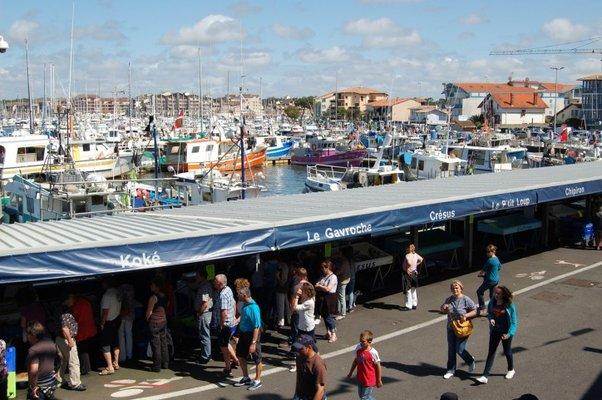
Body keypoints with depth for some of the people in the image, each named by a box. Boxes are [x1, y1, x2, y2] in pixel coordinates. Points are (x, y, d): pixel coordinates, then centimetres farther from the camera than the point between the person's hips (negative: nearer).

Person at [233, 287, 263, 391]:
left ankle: (257, 381, 23)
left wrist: (253, 343, -29)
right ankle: (246, 378, 36)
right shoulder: (245, 305, 2)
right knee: (241, 356, 19)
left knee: (257, 359, 7)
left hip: (252, 335, -10)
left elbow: (256, 327, -28)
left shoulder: (253, 308, -26)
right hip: (243, 334, 10)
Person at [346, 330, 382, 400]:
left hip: (369, 380, -7)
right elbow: (355, 360, 10)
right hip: (360, 378, 7)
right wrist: (350, 373, 18)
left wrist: (379, 380, -5)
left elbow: (378, 366, -13)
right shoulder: (358, 348, -7)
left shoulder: (373, 353, -23)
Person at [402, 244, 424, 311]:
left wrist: (407, 269, -24)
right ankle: (414, 304, 24)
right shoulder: (415, 255, 3)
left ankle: (408, 306, 4)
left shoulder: (407, 256, -22)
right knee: (413, 290, 17)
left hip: (408, 274, -8)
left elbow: (409, 263, -39)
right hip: (414, 273, 8)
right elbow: (421, 259, 20)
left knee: (408, 290, 0)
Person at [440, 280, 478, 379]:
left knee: (459, 350, -2)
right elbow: (443, 310, 18)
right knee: (451, 350, 9)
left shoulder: (466, 300, -11)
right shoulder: (449, 299, 5)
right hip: (451, 328, 5)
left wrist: (466, 315, -24)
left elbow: (475, 311, -8)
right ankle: (451, 370, 21)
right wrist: (444, 307, -5)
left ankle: (471, 361, 28)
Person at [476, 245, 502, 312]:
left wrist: (480, 274, 11)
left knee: (479, 292, 4)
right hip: (496, 280, 8)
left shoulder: (490, 260, -21)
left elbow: (484, 269, -11)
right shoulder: (497, 259, 5)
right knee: (492, 294, 17)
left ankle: (482, 308, 4)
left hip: (490, 280, -8)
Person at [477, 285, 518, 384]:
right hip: (495, 331, 3)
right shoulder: (492, 303, -6)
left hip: (506, 332, -3)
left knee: (507, 352, 15)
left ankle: (511, 370, 43)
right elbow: (489, 313, 12)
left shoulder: (509, 306, -17)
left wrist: (509, 334, -22)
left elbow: (514, 321, -13)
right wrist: (490, 319, -12)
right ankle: (485, 376, 1)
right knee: (491, 352, 3)